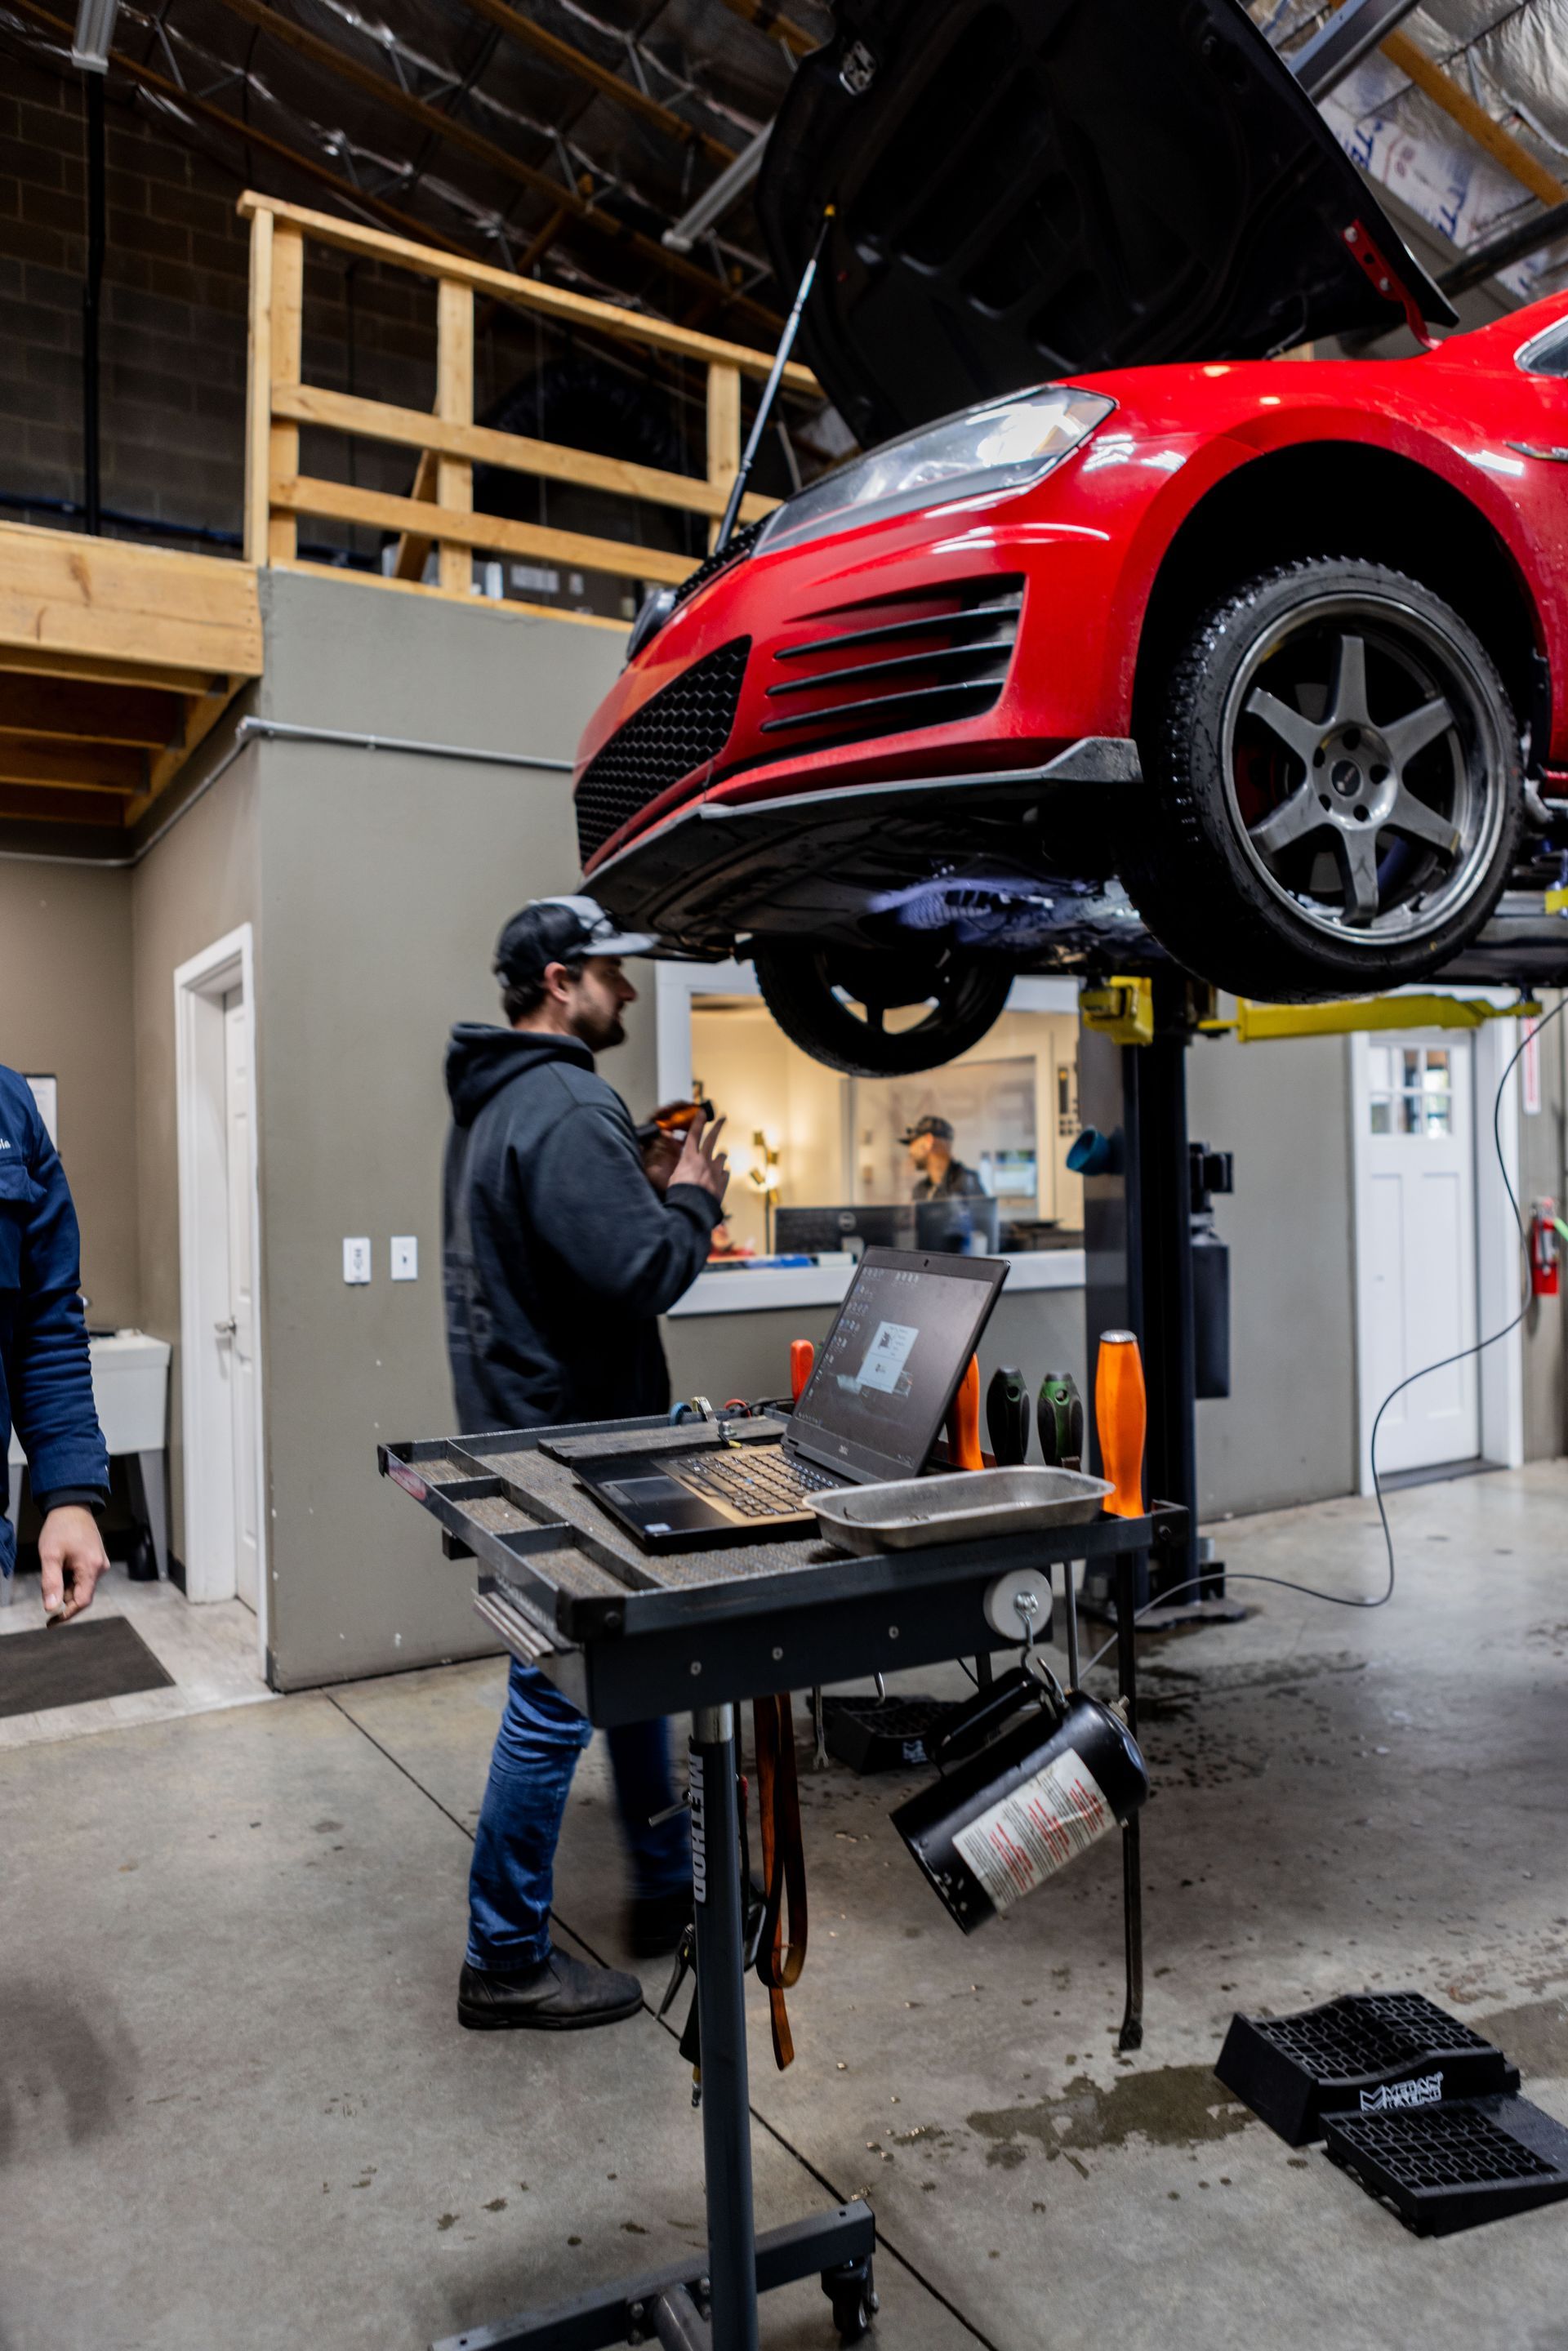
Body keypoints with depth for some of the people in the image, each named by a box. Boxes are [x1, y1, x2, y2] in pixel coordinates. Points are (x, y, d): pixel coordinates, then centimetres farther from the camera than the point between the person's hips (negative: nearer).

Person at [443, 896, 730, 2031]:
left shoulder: (492, 1103, 13)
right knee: (557, 1701, 2)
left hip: (528, 1425, 11)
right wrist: (689, 1199, -9)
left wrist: (645, 1189, 8)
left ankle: (669, 1891, 36)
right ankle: (507, 1960, 18)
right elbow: (640, 1272, -27)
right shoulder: (568, 1108, -21)